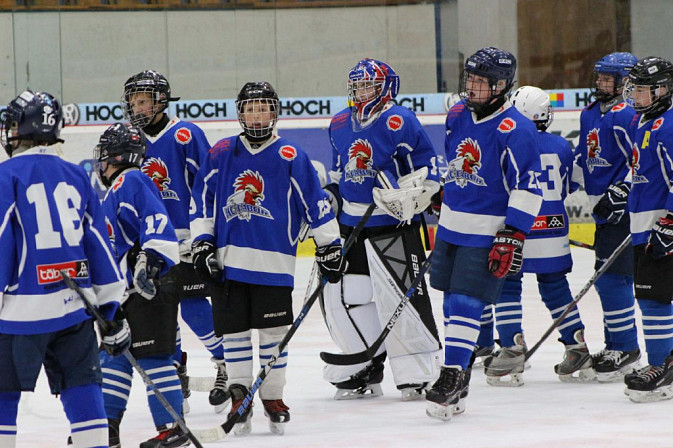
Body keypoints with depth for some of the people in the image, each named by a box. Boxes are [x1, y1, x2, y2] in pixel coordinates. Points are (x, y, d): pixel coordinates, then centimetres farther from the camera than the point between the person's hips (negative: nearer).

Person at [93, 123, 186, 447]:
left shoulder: (131, 181, -11)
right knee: (114, 354, 12)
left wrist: (149, 260, -31)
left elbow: (157, 221, -24)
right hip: (126, 290, 11)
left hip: (152, 286, -11)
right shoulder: (115, 190, 21)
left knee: (152, 357, -8)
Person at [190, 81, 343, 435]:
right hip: (228, 259, 2)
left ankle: (273, 396, 13)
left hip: (274, 262, -2)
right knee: (233, 329, 4)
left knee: (273, 330, 1)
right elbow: (202, 198, 11)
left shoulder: (290, 156, -1)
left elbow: (315, 202, 3)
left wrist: (329, 246, 3)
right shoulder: (221, 153, 6)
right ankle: (239, 395, 14)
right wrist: (202, 242, 5)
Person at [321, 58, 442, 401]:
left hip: (395, 224, -7)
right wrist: (329, 197, 17)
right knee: (340, 294, 5)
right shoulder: (340, 124, 12)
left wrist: (406, 195, -22)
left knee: (400, 294, -12)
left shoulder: (399, 121, -11)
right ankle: (365, 371, 17)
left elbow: (428, 170, -10)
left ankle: (420, 372, -3)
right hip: (351, 224, 7)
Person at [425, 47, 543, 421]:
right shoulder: (457, 116, 5)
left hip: (487, 233, -8)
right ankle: (459, 370, 24)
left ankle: (452, 377, -13)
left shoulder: (515, 130, -18)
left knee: (467, 302, -12)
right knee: (452, 300, 13)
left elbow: (528, 187, -19)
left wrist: (513, 236, -22)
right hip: (451, 225, 8)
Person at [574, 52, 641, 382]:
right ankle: (614, 346, 23)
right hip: (604, 208, 10)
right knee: (605, 279, 14)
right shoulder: (591, 114, 15)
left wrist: (618, 194, -24)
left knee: (612, 277, -11)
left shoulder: (625, 114, -15)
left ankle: (626, 348, -5)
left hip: (625, 207, -10)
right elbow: (584, 154, 29)